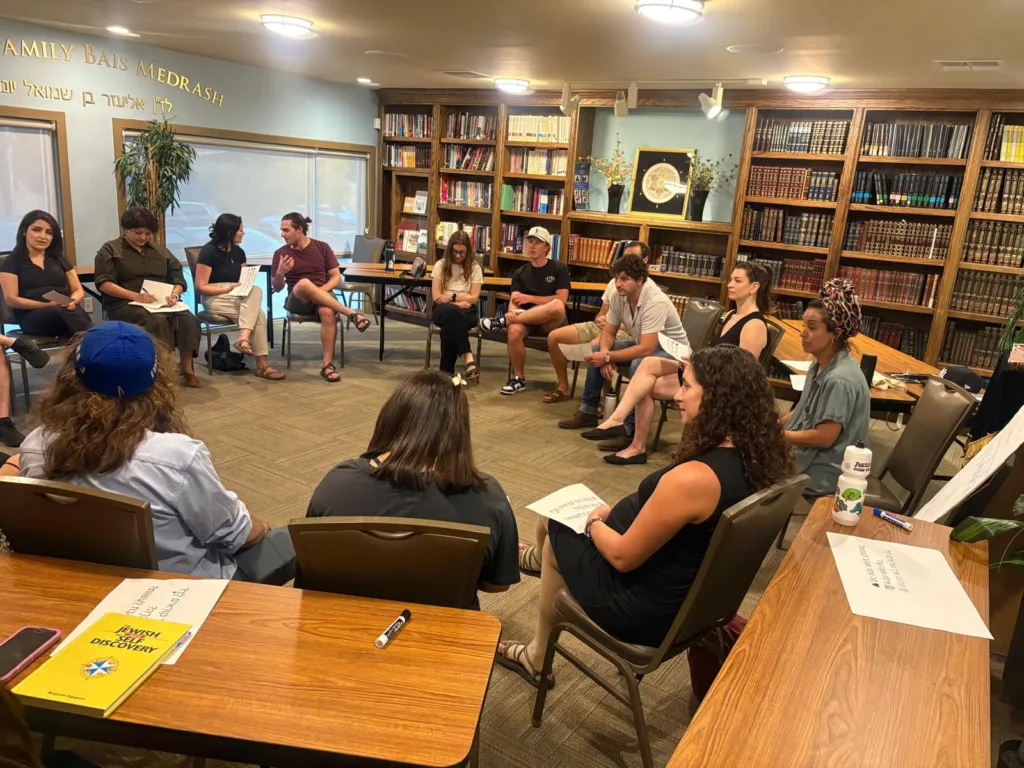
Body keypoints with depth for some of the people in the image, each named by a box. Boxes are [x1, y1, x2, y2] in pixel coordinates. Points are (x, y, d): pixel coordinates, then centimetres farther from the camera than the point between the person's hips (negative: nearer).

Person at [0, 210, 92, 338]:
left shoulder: (59, 259, 25)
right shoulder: (12, 262, 12)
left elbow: (78, 291, 21)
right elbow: (11, 299, 1)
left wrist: (72, 301, -6)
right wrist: (47, 305, -13)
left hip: (67, 311, 4)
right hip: (32, 316, -4)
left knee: (78, 312, -38)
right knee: (60, 313, -42)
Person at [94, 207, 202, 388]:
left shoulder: (160, 250, 21)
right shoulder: (110, 250, 7)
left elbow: (178, 278, 15)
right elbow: (104, 283, -5)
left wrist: (175, 294, -10)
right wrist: (136, 296, -21)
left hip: (161, 302, 4)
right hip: (125, 303, -4)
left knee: (188, 320, -26)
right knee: (157, 320, -36)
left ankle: (186, 367, -17)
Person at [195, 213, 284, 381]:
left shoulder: (238, 252, 10)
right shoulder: (208, 252, -10)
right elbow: (200, 287, -11)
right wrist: (227, 289, -22)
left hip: (237, 297, 6)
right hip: (214, 298, -6)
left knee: (256, 291, -29)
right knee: (258, 314, -28)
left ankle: (244, 338, -39)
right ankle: (261, 364, -32)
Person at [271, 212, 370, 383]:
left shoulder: (322, 247, 3)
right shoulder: (281, 253, 5)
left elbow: (337, 278, 3)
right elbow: (277, 288, 7)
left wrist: (321, 290, -15)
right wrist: (280, 273, -15)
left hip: (323, 297, 0)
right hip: (296, 300, 0)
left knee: (328, 312, -38)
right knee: (303, 283, -37)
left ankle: (327, 364, -31)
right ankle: (351, 314, -36)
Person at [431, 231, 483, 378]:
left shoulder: (474, 268, 8)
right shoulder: (441, 265, 7)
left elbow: (474, 298, 1)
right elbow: (437, 297, 0)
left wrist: (451, 297, -5)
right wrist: (459, 303, -9)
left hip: (466, 312, 0)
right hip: (443, 310, 0)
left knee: (450, 324, -37)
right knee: (452, 311, -39)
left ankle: (447, 371, -34)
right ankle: (468, 356, -44)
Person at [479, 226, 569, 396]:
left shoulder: (559, 268, 5)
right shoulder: (520, 273, 14)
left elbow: (561, 300, -6)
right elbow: (514, 301, 0)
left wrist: (529, 298, -8)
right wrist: (512, 312, -25)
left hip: (550, 322, -2)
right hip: (527, 320, 2)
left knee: (557, 306, -38)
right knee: (514, 330, -35)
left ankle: (503, 321, -27)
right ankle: (518, 378, -14)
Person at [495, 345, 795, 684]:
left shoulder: (693, 477, -34)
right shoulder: (753, 459, -7)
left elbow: (623, 556, -23)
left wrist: (594, 522, -3)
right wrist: (613, 513, 8)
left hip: (644, 609, -8)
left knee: (558, 534, 16)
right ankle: (540, 559, 53)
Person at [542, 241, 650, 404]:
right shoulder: (614, 282, 17)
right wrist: (599, 320, 0)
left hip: (625, 332, -9)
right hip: (601, 327, 9)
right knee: (554, 337, -1)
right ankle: (563, 387, 10)